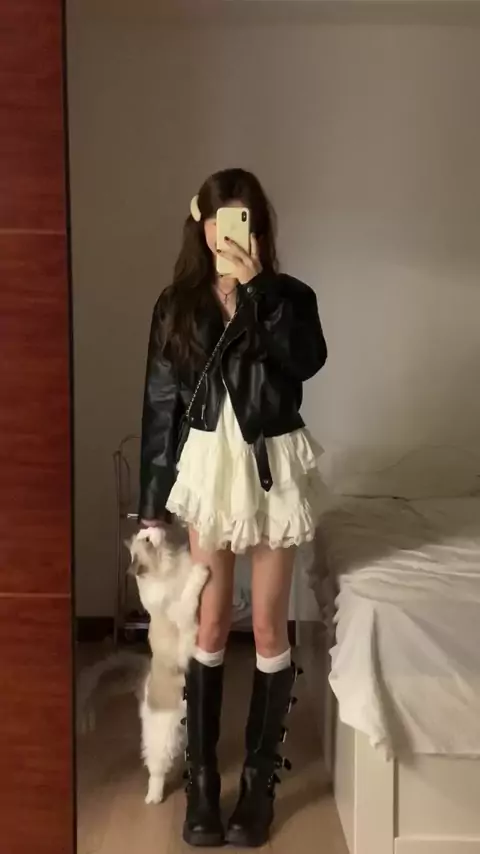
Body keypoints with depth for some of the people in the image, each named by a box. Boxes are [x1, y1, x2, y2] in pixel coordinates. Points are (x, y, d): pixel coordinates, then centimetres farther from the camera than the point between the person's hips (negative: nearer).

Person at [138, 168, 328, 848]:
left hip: (273, 467, -1)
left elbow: (307, 362, -23)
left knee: (269, 627, 6)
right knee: (210, 626, 8)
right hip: (207, 467, 1)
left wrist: (257, 288, -23)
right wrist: (154, 498, 1)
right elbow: (161, 402, 2)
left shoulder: (289, 296, -2)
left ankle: (261, 777, 24)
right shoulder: (178, 303, 1)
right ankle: (201, 776, 24)